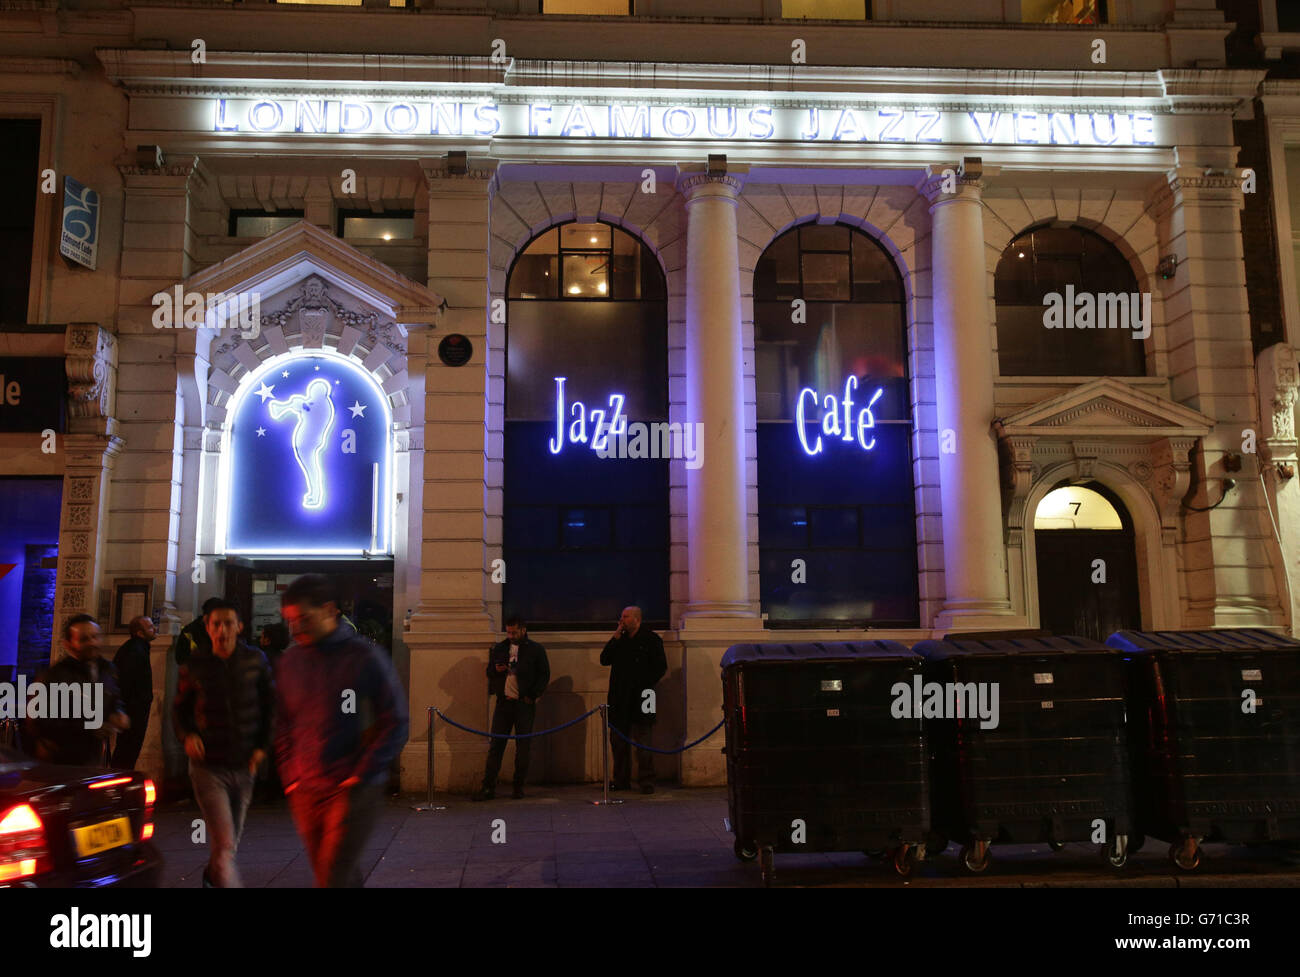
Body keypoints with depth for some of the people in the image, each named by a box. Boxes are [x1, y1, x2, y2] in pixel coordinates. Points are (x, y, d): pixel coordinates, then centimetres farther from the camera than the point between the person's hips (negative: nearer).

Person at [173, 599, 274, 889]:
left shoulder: (255, 660, -2)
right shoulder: (194, 666, -5)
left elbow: (269, 705, 8)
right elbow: (179, 708, 9)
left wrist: (263, 745, 0)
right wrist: (187, 735, -10)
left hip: (244, 766, 3)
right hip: (208, 766, -3)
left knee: (231, 841, 19)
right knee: (224, 846, -12)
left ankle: (212, 875, 48)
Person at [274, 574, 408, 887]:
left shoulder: (366, 657, -8)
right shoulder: (291, 661, 7)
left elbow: (395, 724, -7)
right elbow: (284, 724, 17)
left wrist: (360, 776, -11)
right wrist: (291, 778, 8)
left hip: (354, 791, -5)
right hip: (305, 794, 5)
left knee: (333, 879, -8)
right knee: (345, 876, 14)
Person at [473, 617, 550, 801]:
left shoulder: (536, 649, 2)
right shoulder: (499, 648, 12)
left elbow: (544, 675, 3)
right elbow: (489, 672, 18)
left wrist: (532, 696, -7)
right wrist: (496, 670, -6)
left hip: (524, 704, -2)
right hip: (503, 703, 2)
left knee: (523, 747, 2)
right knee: (495, 745, -1)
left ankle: (519, 786, 13)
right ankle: (488, 787, 2)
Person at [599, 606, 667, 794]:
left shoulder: (651, 639, -1)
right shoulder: (619, 639, 14)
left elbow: (661, 667, -3)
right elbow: (604, 660, 5)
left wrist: (645, 686, -9)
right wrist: (615, 639, -2)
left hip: (640, 700, -5)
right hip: (620, 700, 5)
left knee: (643, 740, -5)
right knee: (618, 741, 9)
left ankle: (646, 781, 1)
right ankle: (621, 780, 18)